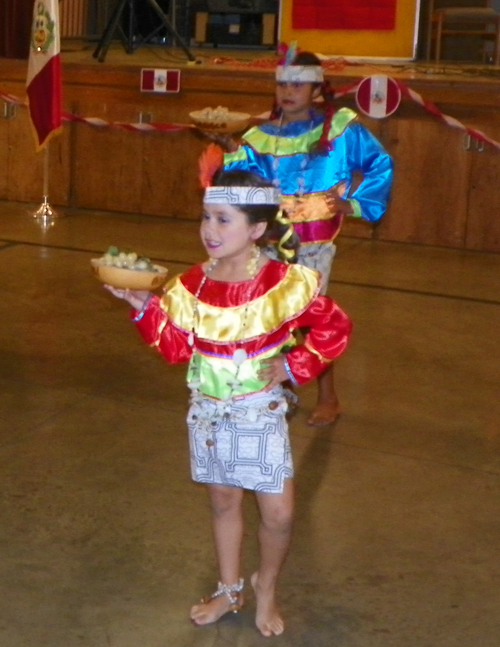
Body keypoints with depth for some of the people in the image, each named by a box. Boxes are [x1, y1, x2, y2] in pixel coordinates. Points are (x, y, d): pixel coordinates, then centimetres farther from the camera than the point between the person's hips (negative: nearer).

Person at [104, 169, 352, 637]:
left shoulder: (284, 283, -16)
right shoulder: (191, 285, -5)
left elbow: (334, 329, -7)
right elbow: (177, 348, -2)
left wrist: (292, 366, -13)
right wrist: (144, 306, -13)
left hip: (261, 414, -3)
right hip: (208, 413, 3)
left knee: (278, 513, -1)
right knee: (223, 502, 16)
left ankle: (266, 588, 27)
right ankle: (229, 591, 35)